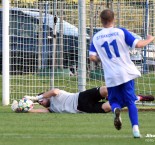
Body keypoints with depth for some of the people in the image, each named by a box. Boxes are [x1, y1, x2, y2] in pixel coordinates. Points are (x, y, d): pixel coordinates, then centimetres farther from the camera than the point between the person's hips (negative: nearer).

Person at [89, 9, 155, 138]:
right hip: (126, 73, -1)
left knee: (114, 100, 16)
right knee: (131, 101, 6)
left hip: (111, 76, 1)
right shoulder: (121, 32, -3)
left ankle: (116, 109, -21)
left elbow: (92, 57, -3)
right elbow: (138, 44, -9)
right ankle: (135, 128, -9)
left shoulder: (96, 37, 4)